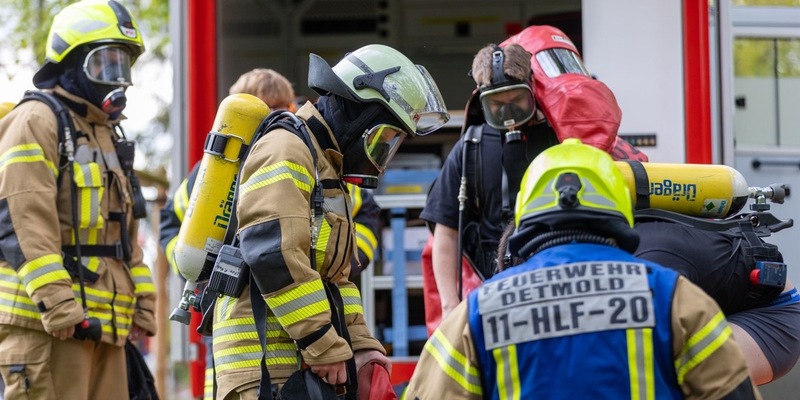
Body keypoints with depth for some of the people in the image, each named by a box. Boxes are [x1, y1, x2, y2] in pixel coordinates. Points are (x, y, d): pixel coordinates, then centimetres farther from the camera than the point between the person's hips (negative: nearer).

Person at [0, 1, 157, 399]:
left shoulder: (108, 134, 24)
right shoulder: (36, 123, -6)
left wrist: (142, 303, 17)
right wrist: (58, 306, -23)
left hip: (105, 325, 9)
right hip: (47, 323, -9)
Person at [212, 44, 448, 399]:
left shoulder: (328, 170, 24)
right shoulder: (286, 152, -9)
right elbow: (276, 258, -21)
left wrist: (359, 345, 12)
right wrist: (326, 347, -17)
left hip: (304, 364, 10)